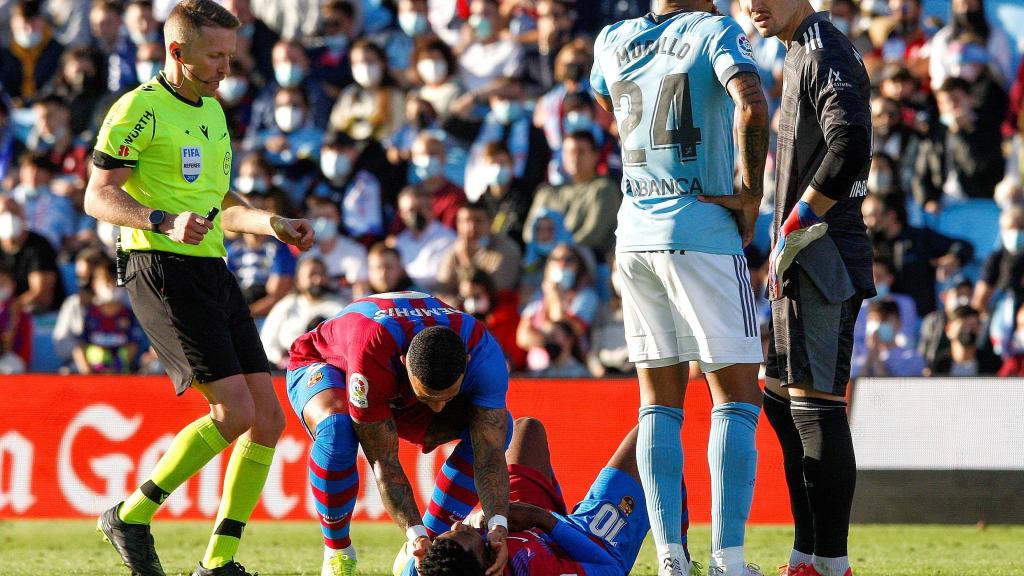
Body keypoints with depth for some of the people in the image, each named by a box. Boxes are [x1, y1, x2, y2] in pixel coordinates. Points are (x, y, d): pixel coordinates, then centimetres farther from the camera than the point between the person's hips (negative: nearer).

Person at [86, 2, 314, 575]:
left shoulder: (213, 110, 20)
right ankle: (131, 517, -3)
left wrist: (273, 224, 13)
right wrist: (165, 221, -26)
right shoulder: (140, 109, -7)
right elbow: (99, 196, -11)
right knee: (234, 411, -18)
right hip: (164, 270, -9)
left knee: (268, 417, 1)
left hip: (213, 271, 9)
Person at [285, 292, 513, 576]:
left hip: (400, 399, 4)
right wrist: (415, 533, -49)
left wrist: (497, 526, -51)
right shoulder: (372, 353, -46)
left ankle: (431, 540, -8)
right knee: (337, 428, -40)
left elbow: (489, 455, -35)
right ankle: (336, 550, -16)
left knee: (498, 425, -19)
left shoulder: (483, 352, -35)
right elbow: (383, 461, -40)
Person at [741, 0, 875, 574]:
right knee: (784, 402, 15)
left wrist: (794, 230, -19)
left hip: (822, 255, -11)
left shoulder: (826, 50, -11)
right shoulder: (802, 53, 20)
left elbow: (850, 146, -25)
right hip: (801, 262, 11)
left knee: (817, 406, -11)